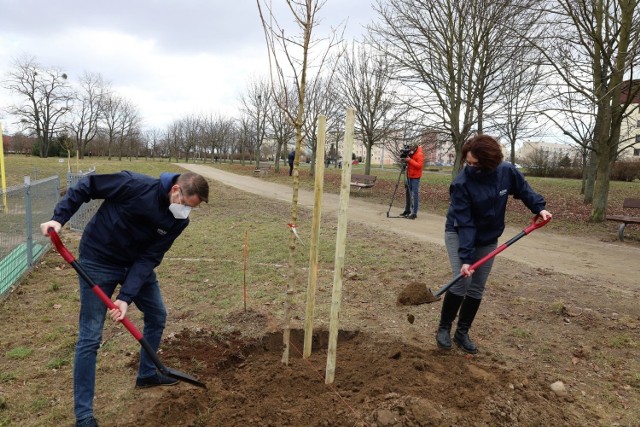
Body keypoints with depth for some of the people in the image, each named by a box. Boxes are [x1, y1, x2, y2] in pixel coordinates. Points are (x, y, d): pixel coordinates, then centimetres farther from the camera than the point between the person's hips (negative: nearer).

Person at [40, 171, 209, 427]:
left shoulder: (178, 221, -13)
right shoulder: (135, 185, -28)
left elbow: (149, 258, -15)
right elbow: (86, 187, -14)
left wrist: (126, 297, -23)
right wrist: (59, 217, -22)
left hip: (137, 263, 6)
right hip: (99, 260, -6)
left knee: (157, 316, 15)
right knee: (90, 337, -3)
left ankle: (147, 375, 38)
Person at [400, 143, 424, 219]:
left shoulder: (419, 155, -13)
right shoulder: (410, 153, 9)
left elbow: (419, 165, -21)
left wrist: (410, 160, -24)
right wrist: (404, 160, -3)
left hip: (415, 177, -8)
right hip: (409, 176, 8)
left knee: (414, 194, -10)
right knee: (408, 193, 11)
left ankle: (414, 213, -10)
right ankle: (407, 210, 20)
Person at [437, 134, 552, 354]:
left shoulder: (507, 171, -16)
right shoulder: (462, 182, -28)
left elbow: (523, 190, 6)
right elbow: (464, 223, -28)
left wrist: (539, 207, -10)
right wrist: (466, 257, -30)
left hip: (488, 238, 4)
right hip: (459, 234, -4)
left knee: (477, 289, 5)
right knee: (461, 282, -15)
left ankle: (462, 333, 19)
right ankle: (444, 328, 4)